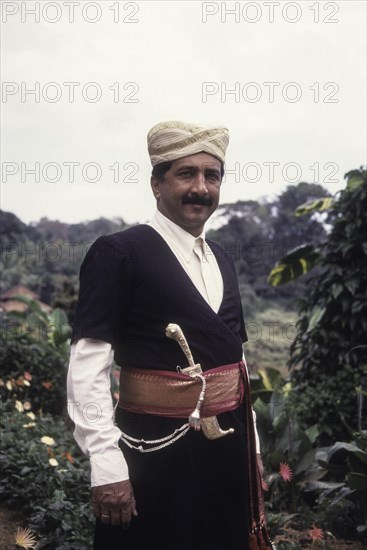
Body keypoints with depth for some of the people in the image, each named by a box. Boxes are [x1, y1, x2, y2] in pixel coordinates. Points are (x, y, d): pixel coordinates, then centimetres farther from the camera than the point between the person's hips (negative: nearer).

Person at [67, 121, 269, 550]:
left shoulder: (221, 259, 11)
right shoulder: (118, 253, -11)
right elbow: (87, 367, -15)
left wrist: (251, 446, 15)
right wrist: (107, 465, -19)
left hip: (228, 450, 7)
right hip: (155, 451, -6)